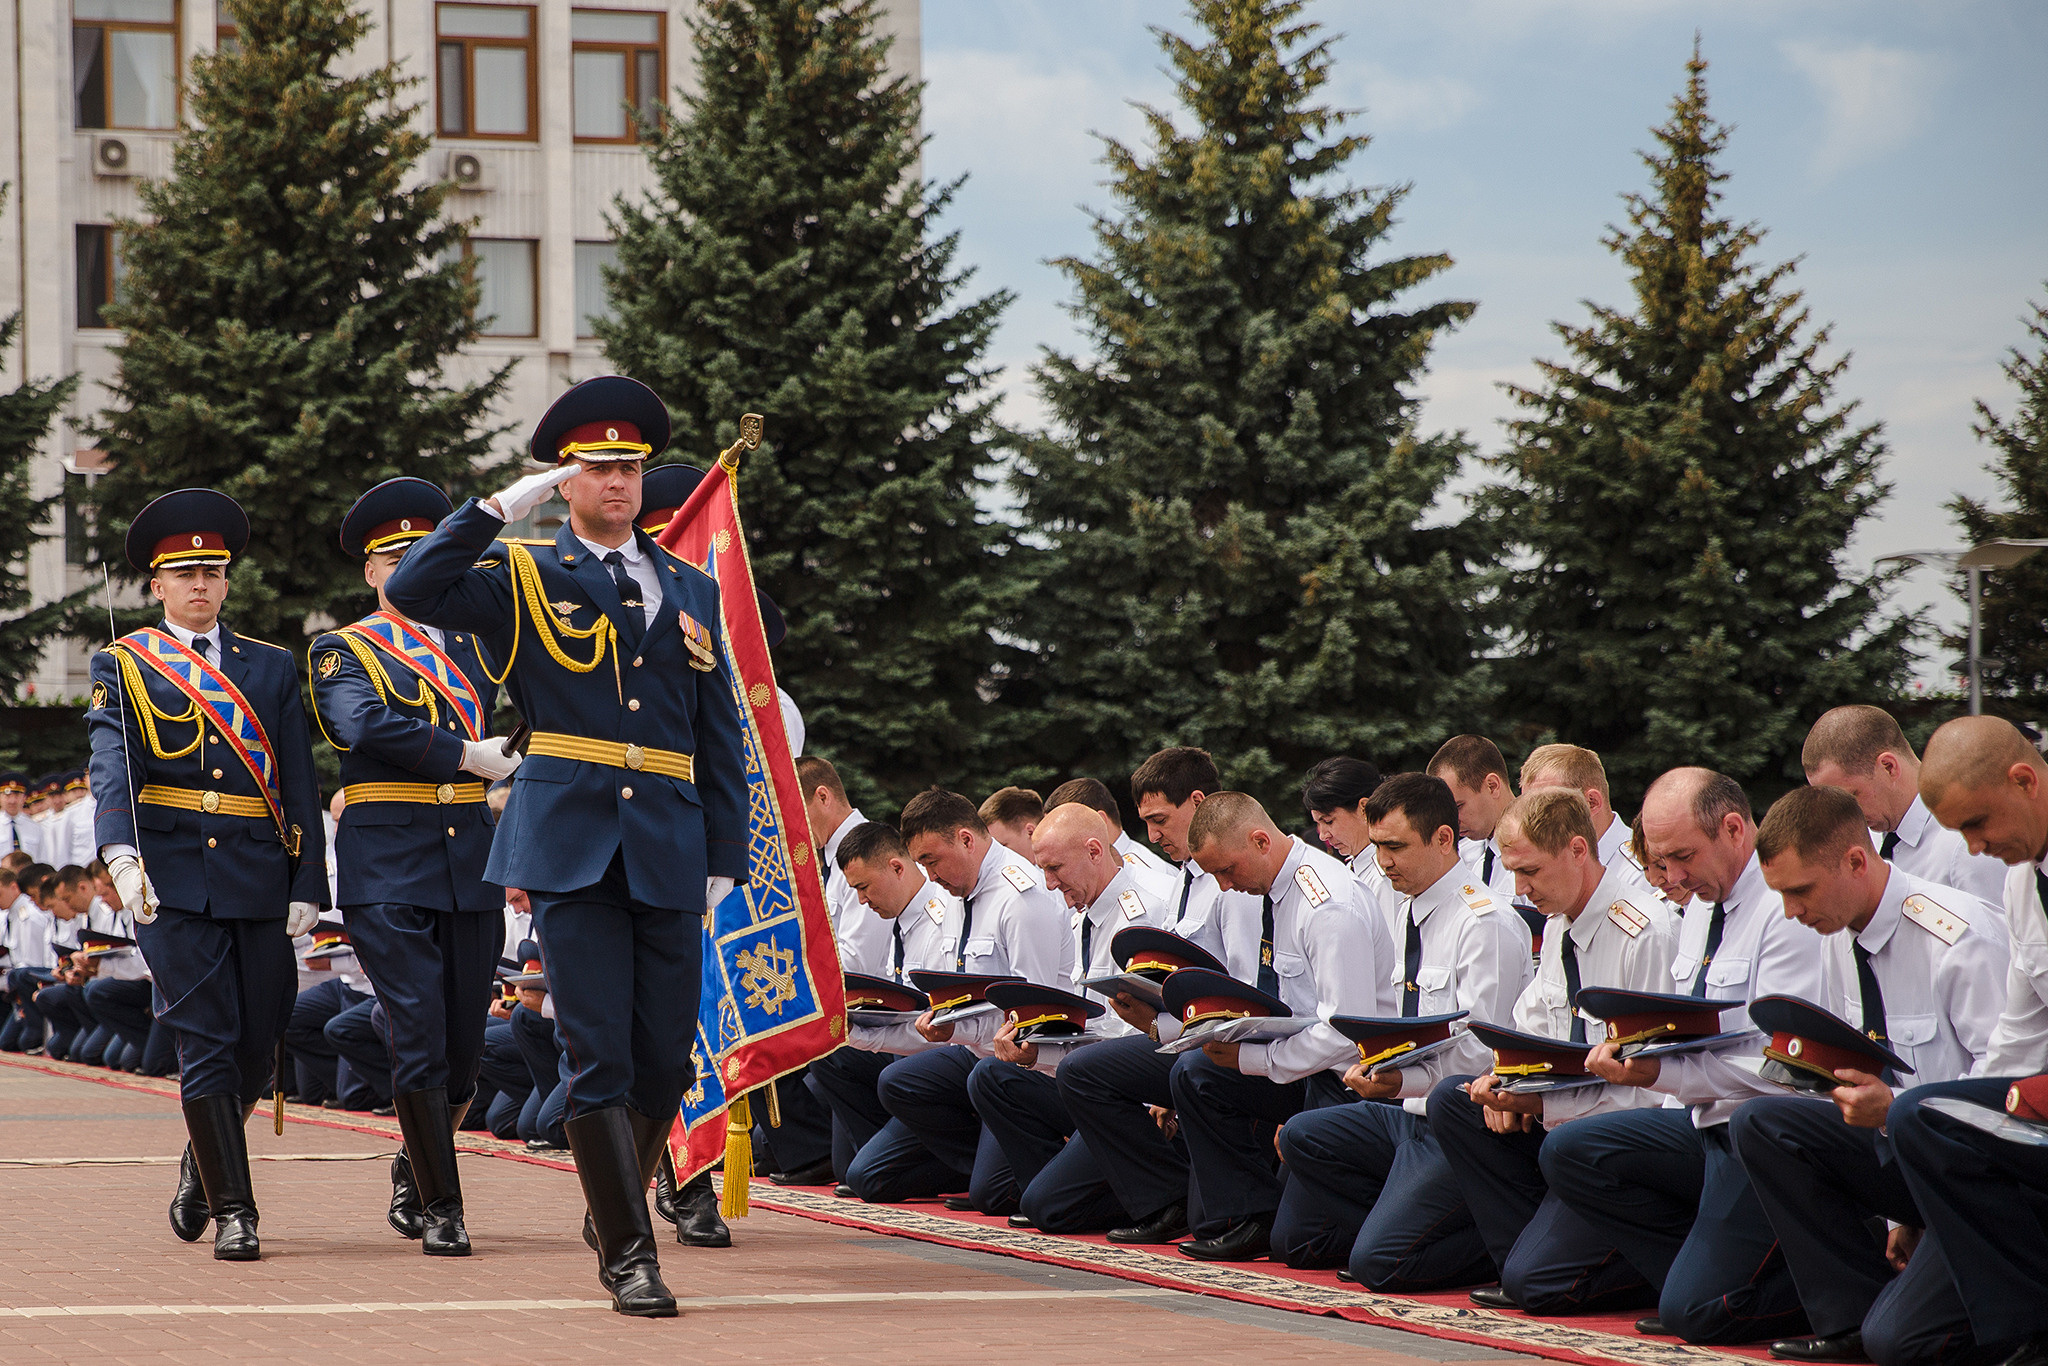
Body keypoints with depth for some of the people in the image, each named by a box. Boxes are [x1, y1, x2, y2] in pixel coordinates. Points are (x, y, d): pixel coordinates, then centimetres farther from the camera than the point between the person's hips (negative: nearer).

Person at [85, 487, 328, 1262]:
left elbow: (300, 785, 9)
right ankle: (232, 1211, -4)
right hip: (171, 878, -3)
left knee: (256, 1043, 6)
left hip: (259, 877, 3)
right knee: (205, 1041, -8)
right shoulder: (123, 667, 6)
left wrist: (308, 884, -1)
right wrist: (120, 854, -27)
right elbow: (112, 768, -9)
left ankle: (202, 1168, 32)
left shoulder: (271, 668, 14)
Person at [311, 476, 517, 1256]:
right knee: (417, 1038, -10)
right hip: (387, 870, -5)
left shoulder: (475, 646, 18)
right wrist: (465, 755, -13)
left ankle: (412, 1172, 30)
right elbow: (366, 724, -16)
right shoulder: (343, 652, 2)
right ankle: (440, 1208, -1)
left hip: (471, 863, 5)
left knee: (465, 1045, 6)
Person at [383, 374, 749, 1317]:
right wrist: (504, 507, -11)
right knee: (597, 1058, -8)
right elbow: (412, 593, -12)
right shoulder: (525, 579, 6)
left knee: (664, 1062, 5)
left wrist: (726, 860, 10)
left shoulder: (691, 590, 16)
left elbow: (720, 738, 16)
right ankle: (629, 1254, -3)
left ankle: (615, 1207, 29)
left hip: (669, 851, 3)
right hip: (572, 844, -3)